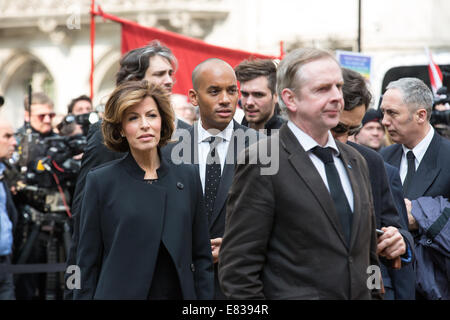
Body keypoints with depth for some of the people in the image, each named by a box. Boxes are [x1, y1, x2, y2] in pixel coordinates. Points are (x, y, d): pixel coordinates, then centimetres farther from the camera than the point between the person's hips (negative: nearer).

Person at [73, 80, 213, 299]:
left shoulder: (187, 177, 7)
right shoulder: (101, 181, -1)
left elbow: (201, 257, 8)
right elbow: (87, 262, 0)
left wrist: (204, 297, 2)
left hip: (178, 293, 3)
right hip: (120, 293, -3)